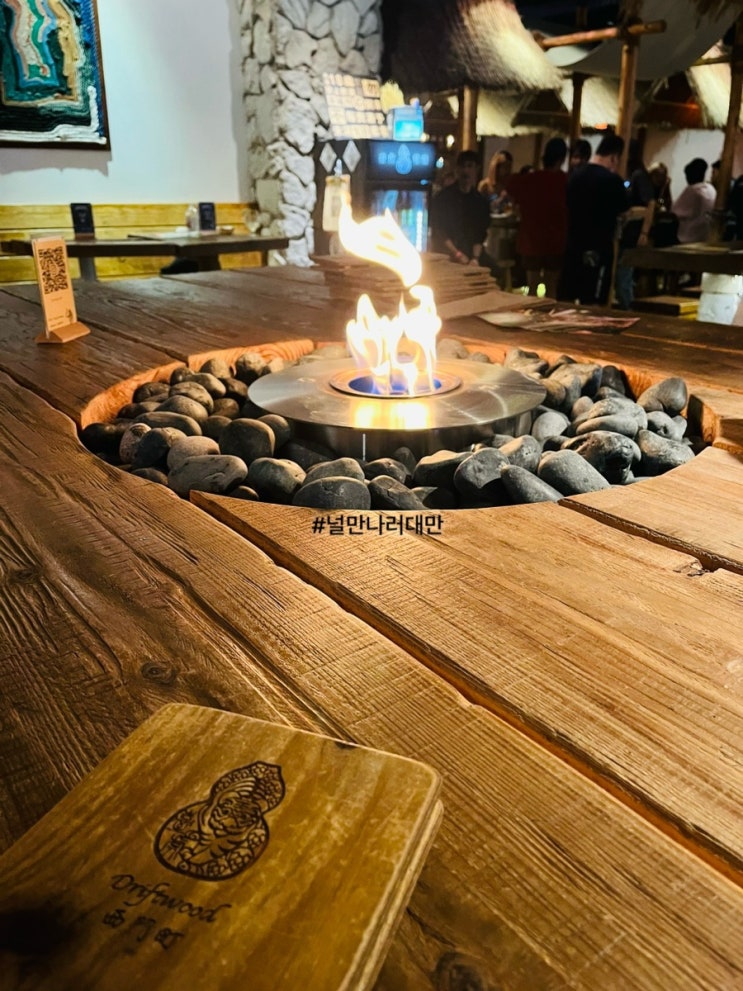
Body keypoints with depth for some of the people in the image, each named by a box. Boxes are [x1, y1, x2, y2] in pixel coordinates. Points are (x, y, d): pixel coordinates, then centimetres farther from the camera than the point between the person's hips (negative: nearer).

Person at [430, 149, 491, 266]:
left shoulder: (480, 201, 11)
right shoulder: (442, 197, 2)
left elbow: (480, 234, 4)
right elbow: (438, 231, -5)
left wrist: (475, 258, -14)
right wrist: (457, 254, -13)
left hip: (471, 257, 3)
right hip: (445, 256, -2)